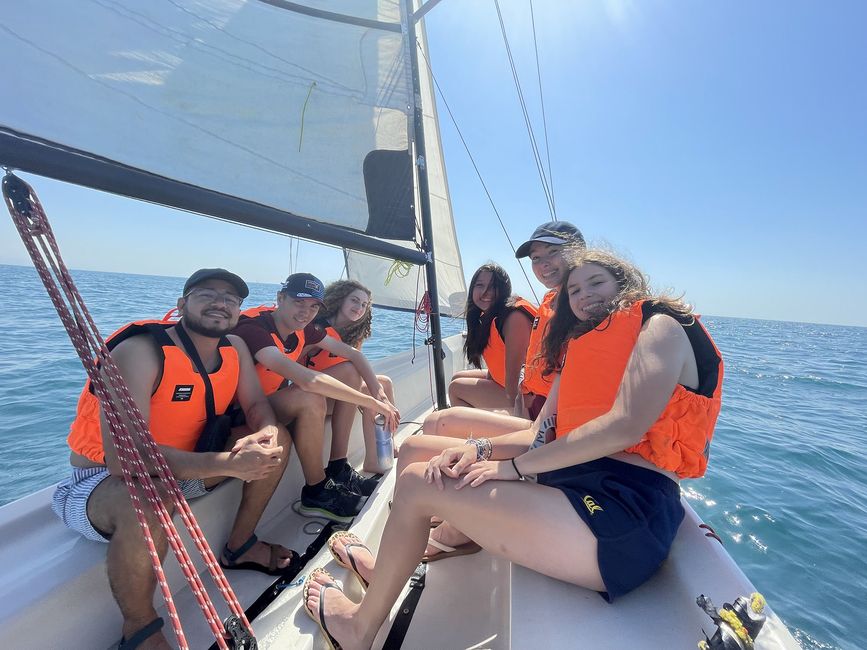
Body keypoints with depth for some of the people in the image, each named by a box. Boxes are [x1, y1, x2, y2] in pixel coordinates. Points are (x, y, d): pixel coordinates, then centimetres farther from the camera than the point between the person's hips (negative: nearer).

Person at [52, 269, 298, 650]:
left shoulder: (234, 348, -7)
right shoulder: (139, 351, -27)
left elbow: (257, 406, -2)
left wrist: (267, 435, -26)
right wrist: (229, 463, -40)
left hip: (181, 466, 7)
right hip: (101, 481, -6)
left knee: (275, 439, -3)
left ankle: (239, 546, 14)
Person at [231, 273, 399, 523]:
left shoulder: (302, 328, -5)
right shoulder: (252, 328, -29)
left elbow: (352, 354, 0)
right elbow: (307, 380, -42)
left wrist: (380, 395, -15)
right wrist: (372, 403, -38)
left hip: (276, 400, 8)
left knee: (350, 371, -3)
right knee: (311, 399, -36)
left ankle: (337, 470, 0)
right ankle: (316, 495, -12)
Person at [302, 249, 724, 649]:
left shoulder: (662, 325, -2)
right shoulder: (582, 346, 21)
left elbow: (625, 425, -19)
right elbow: (542, 435, 11)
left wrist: (515, 466, -14)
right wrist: (481, 448, -7)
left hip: (626, 518, -8)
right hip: (583, 485, 9)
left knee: (418, 484, -9)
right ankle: (390, 567, 34)